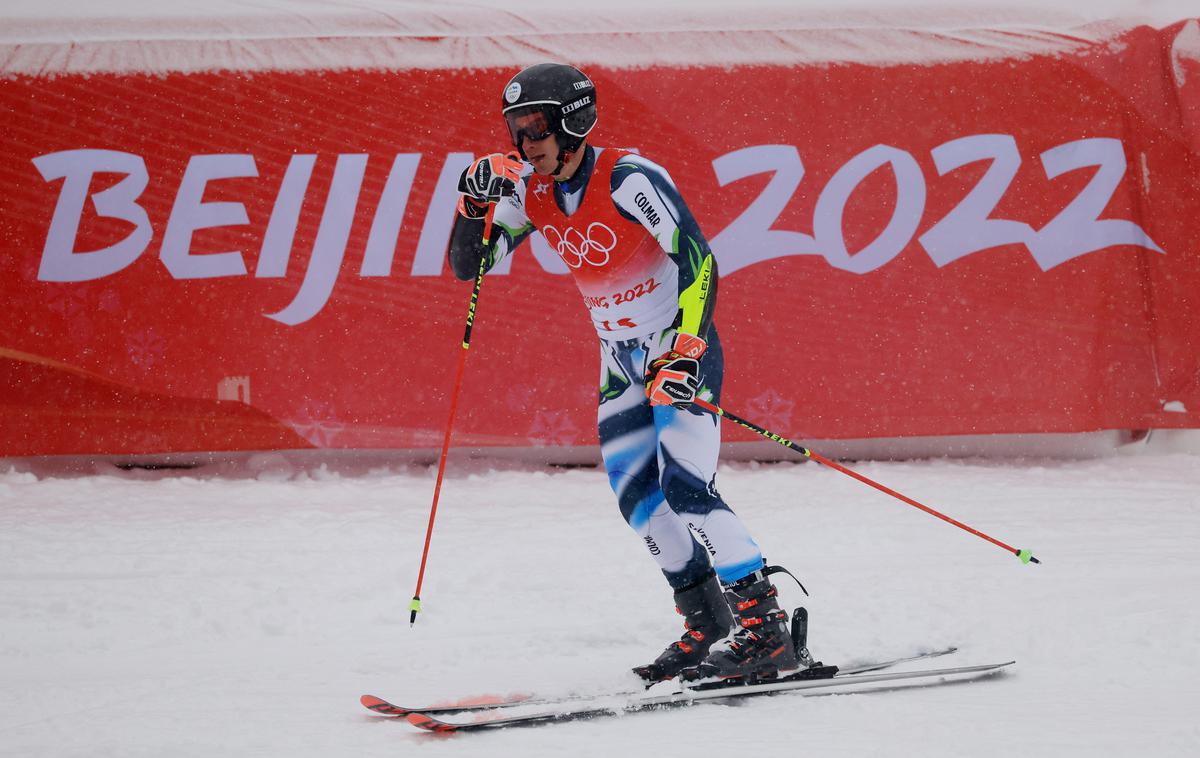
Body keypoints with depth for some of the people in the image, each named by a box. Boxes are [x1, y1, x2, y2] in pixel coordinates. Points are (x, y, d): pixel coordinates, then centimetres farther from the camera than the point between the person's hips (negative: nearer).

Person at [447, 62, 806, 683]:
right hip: (620, 359, 8)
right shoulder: (531, 193, -2)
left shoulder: (629, 179, -23)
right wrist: (475, 204, -17)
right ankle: (707, 627, 15)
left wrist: (683, 356, -35)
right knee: (636, 497, 4)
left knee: (684, 490, -19)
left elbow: (698, 264, -26)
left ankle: (765, 628, -17)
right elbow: (468, 266, 1)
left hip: (681, 349, -8)